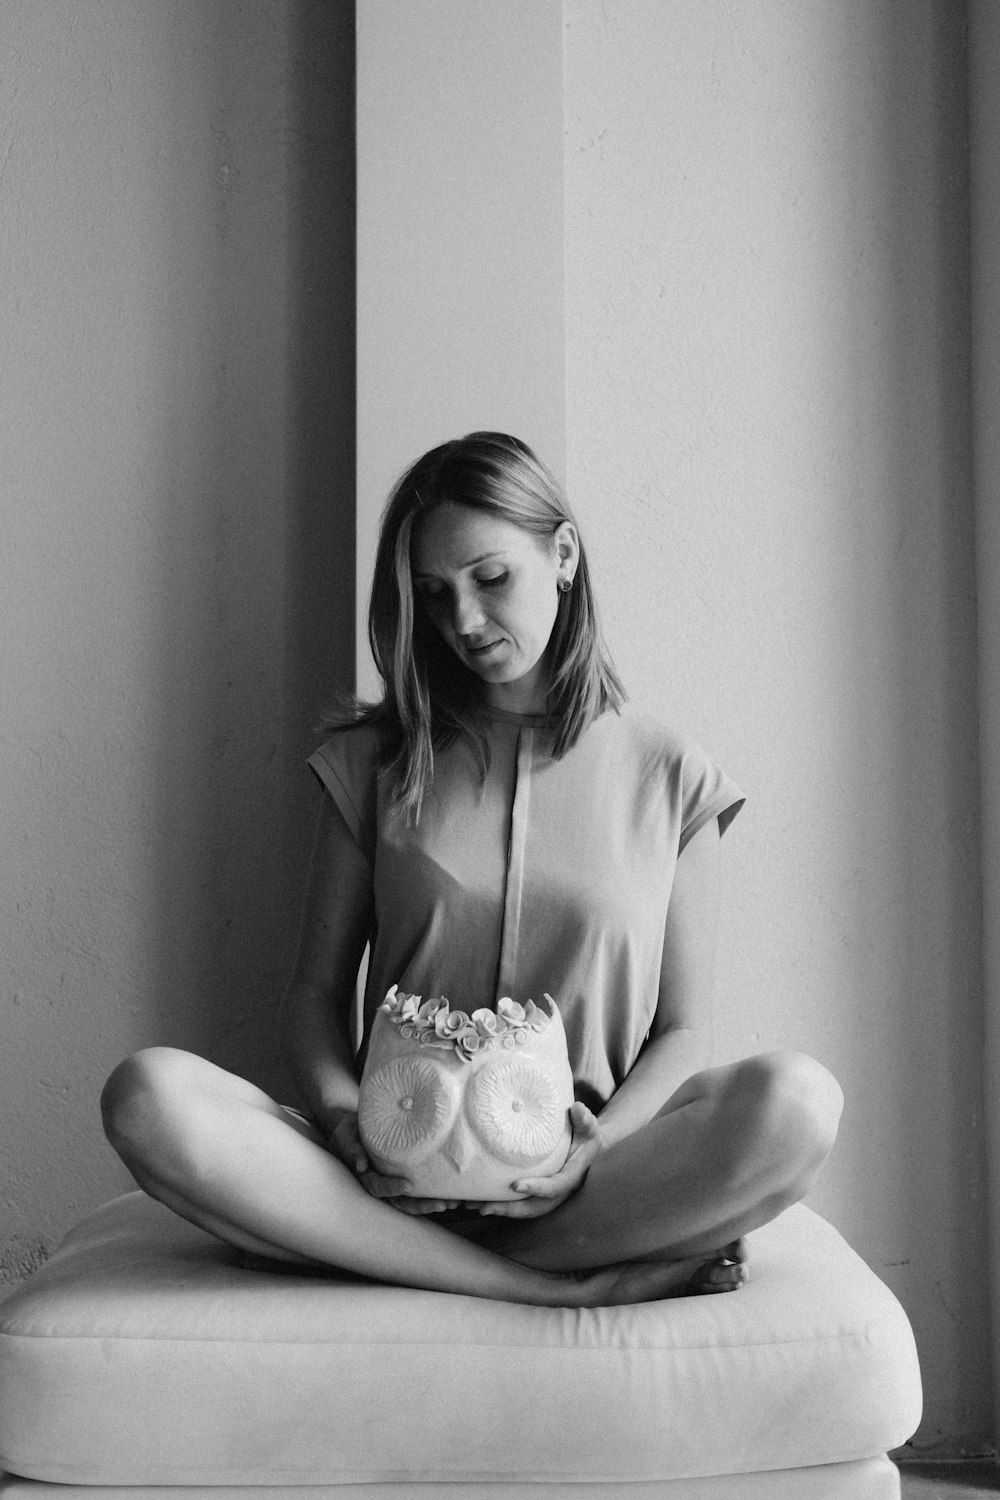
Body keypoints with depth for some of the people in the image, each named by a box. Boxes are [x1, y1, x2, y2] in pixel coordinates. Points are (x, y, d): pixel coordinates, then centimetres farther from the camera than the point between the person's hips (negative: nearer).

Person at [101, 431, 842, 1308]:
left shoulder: (668, 778, 9)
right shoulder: (378, 760, 12)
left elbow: (683, 1030, 7)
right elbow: (317, 992, 11)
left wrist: (600, 1147, -14)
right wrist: (343, 1115, -11)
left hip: (575, 1182, -1)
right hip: (398, 1174, 1)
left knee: (795, 1101, -31)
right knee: (150, 1097, -28)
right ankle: (574, 1289, -25)